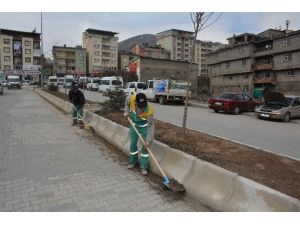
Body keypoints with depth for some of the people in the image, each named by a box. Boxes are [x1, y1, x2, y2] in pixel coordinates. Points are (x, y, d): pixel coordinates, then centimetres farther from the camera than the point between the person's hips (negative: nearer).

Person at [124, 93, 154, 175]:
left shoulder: (149, 110, -38)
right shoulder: (131, 98, -30)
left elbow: (150, 125, -29)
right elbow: (127, 102, -2)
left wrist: (149, 140, -30)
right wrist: (126, 111, -10)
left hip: (144, 126, -3)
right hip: (134, 124, 4)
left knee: (145, 146, -4)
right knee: (133, 144, 10)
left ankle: (144, 167, 10)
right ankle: (133, 161, 31)